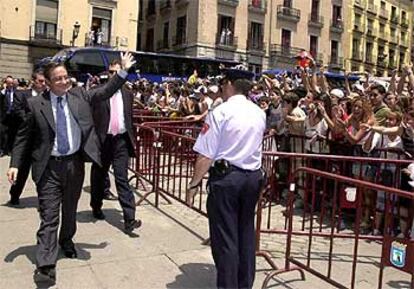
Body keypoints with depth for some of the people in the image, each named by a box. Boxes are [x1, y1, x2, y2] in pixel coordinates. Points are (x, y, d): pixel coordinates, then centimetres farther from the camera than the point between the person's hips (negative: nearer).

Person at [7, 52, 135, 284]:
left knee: (70, 210, 19)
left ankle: (67, 240, 45)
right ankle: (46, 266, -2)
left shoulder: (80, 95, 4)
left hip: (75, 162, 3)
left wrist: (124, 71, -6)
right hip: (49, 166, -3)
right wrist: (15, 164, -4)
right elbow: (24, 137, 1)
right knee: (49, 216, -4)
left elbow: (106, 91, 3)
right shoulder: (36, 104, -3)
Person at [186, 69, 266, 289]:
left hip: (225, 176, -6)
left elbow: (205, 155, -14)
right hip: (253, 177, 7)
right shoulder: (259, 113, 8)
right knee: (246, 233, 17)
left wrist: (194, 184, -7)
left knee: (225, 237, 4)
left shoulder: (220, 112, -12)